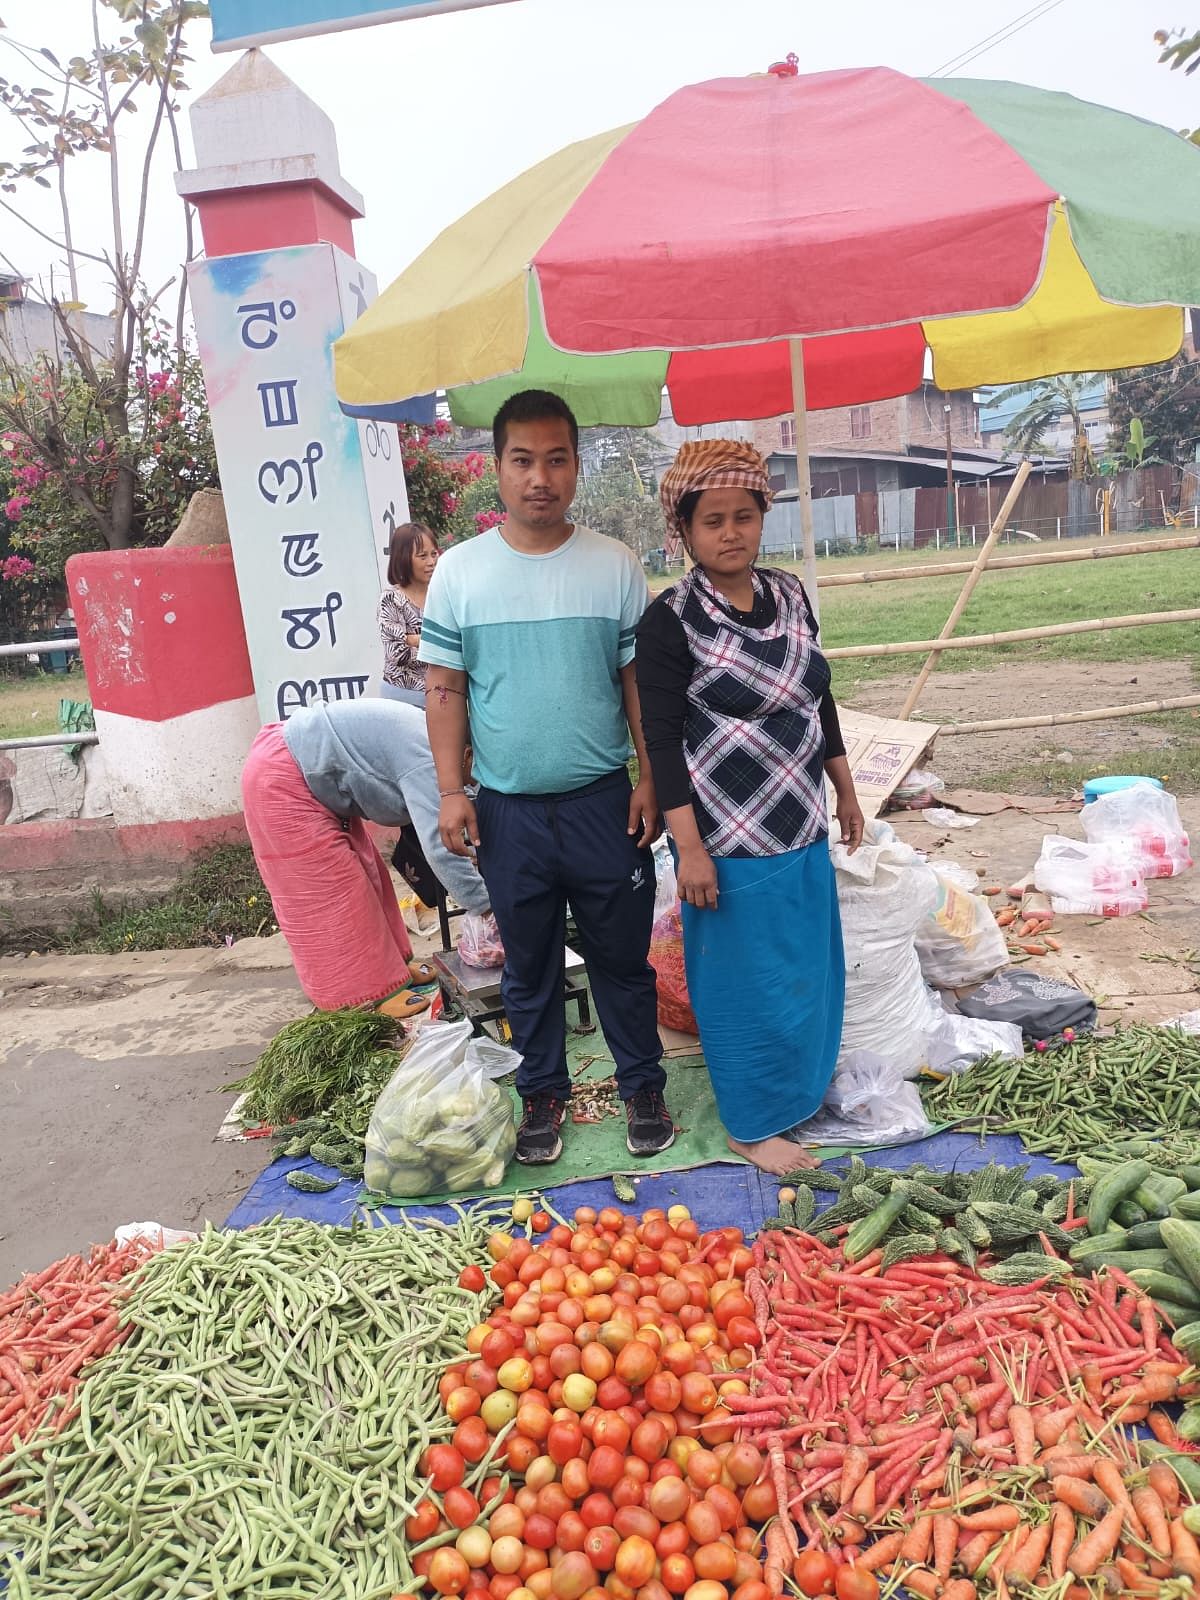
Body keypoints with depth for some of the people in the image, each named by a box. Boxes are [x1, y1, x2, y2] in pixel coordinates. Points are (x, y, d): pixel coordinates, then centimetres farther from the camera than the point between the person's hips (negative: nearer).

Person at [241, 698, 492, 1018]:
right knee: (326, 885, -5)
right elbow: (439, 846, -33)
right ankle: (363, 997, 3)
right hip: (281, 782, -11)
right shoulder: (425, 761, -26)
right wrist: (486, 906, -25)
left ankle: (388, 965, 25)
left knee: (362, 872, 14)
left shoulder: (433, 741, 5)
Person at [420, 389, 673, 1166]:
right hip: (507, 809, 1)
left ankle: (644, 1087, 31)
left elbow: (639, 679, 3)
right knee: (529, 967, 14)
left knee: (623, 958, 12)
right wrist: (452, 791, -3)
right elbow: (445, 687, 2)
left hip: (603, 802, 0)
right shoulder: (460, 570, -1)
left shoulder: (615, 565, -1)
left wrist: (652, 778, -2)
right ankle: (544, 1094, 32)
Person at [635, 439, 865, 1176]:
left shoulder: (790, 595, 4)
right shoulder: (671, 621, -15)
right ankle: (754, 1125, 25)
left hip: (801, 826, 7)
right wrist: (690, 847, -18)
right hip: (730, 839, -7)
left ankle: (801, 1086, 43)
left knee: (808, 968, 20)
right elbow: (662, 738, -16)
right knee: (749, 981, 6)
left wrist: (845, 790, 17)